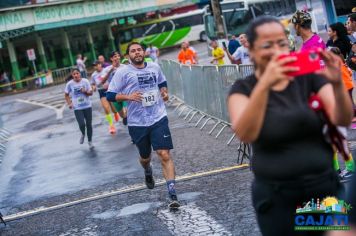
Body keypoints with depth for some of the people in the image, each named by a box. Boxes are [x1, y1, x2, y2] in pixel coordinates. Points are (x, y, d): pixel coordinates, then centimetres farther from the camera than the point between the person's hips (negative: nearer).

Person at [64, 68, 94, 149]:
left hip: (87, 106, 1)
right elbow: (66, 95, 6)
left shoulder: (85, 81, -6)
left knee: (89, 124, 6)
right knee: (82, 124, -14)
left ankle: (90, 141, 23)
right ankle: (83, 134, 21)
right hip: (77, 108, -1)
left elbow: (91, 93, -1)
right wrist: (69, 103, -7)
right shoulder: (69, 84, -6)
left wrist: (86, 91, -21)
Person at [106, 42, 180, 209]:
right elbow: (110, 95, -4)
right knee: (145, 157, 16)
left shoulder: (155, 67, 7)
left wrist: (164, 92, 5)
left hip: (158, 119, 1)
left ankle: (172, 194, -14)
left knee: (164, 155, -13)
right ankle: (148, 172, 54)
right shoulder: (123, 72, -4)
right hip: (137, 123, 0)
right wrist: (128, 96, -20)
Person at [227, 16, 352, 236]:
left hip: (325, 187, 2)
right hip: (276, 197, -1)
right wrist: (264, 84, -36)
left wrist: (337, 84, -29)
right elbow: (245, 134, -23)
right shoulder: (244, 88, -4)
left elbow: (343, 120, -10)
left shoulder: (309, 77, 0)